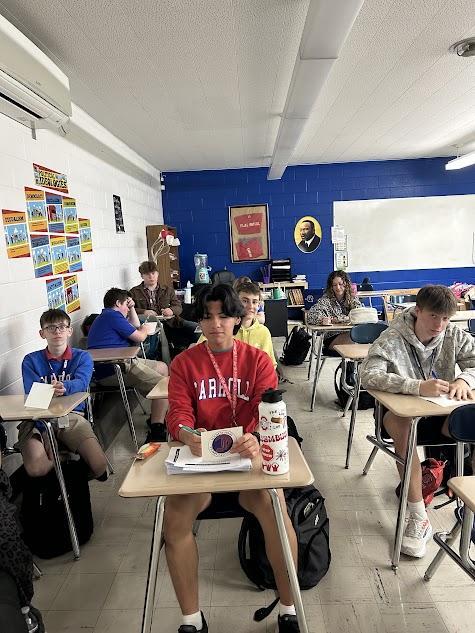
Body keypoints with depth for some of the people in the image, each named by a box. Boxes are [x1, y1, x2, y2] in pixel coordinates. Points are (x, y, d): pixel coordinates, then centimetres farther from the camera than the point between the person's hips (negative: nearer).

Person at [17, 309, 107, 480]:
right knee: (36, 470, -28)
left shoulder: (82, 357, 6)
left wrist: (64, 387, -38)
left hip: (72, 416, 0)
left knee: (100, 466, -20)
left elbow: (81, 383, -15)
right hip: (39, 418, 0)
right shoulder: (31, 361, 6)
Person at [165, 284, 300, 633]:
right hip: (200, 454, 2)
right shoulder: (184, 363, 2)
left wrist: (257, 439, -34)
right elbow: (178, 413, -6)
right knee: (175, 519, -20)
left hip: (247, 452, -1)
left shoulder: (258, 360, -1)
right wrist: (189, 436, -30)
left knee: (273, 507, -25)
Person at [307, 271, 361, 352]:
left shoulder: (352, 299, 8)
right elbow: (311, 317, -13)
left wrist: (336, 319, -17)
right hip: (331, 338, -3)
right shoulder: (326, 300, -2)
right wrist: (322, 319, -36)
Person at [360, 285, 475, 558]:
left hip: (441, 412, 3)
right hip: (401, 410, -3)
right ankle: (418, 516, -26)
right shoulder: (392, 339, -16)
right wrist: (417, 386, -39)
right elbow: (369, 376, -29)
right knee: (400, 423, -37)